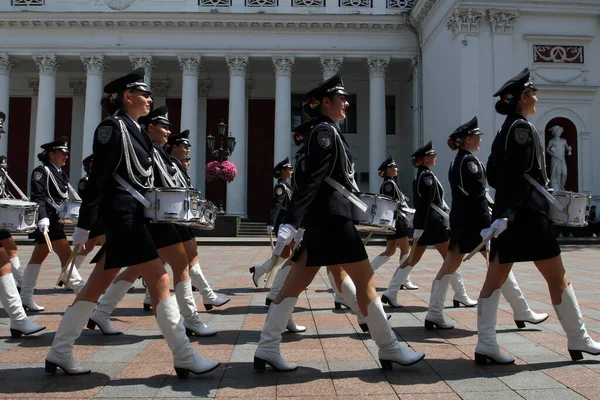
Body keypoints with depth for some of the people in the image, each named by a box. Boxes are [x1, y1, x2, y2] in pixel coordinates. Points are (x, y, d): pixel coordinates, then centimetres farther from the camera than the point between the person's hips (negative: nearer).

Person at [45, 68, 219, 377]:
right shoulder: (113, 126, -10)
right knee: (159, 281, -8)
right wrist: (84, 226, -15)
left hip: (131, 215, 10)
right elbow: (98, 178, -14)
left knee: (97, 284, 14)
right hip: (123, 215, -10)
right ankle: (184, 358, -1)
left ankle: (59, 353, 25)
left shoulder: (134, 129, 17)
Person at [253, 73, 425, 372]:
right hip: (331, 217, -10)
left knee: (296, 283, 7)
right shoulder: (326, 131, -10)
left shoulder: (324, 131, 20)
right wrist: (290, 224, -27)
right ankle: (389, 350, 11)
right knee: (365, 280, -1)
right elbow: (311, 180, -21)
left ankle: (266, 349, 11)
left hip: (320, 218, 10)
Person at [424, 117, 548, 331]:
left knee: (450, 265, 5)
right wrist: (490, 222, -16)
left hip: (459, 219, 9)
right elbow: (478, 194, -17)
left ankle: (434, 315, 4)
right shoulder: (470, 160, -11)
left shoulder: (456, 162, 17)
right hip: (475, 220, -9)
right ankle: (523, 313, 12)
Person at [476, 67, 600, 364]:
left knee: (495, 278, 3)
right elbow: (516, 175, -19)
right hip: (527, 214, -9)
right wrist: (507, 213, -25)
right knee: (557, 277, 5)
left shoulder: (504, 131, 17)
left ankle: (486, 345, 4)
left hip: (508, 215, 9)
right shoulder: (522, 128, -9)